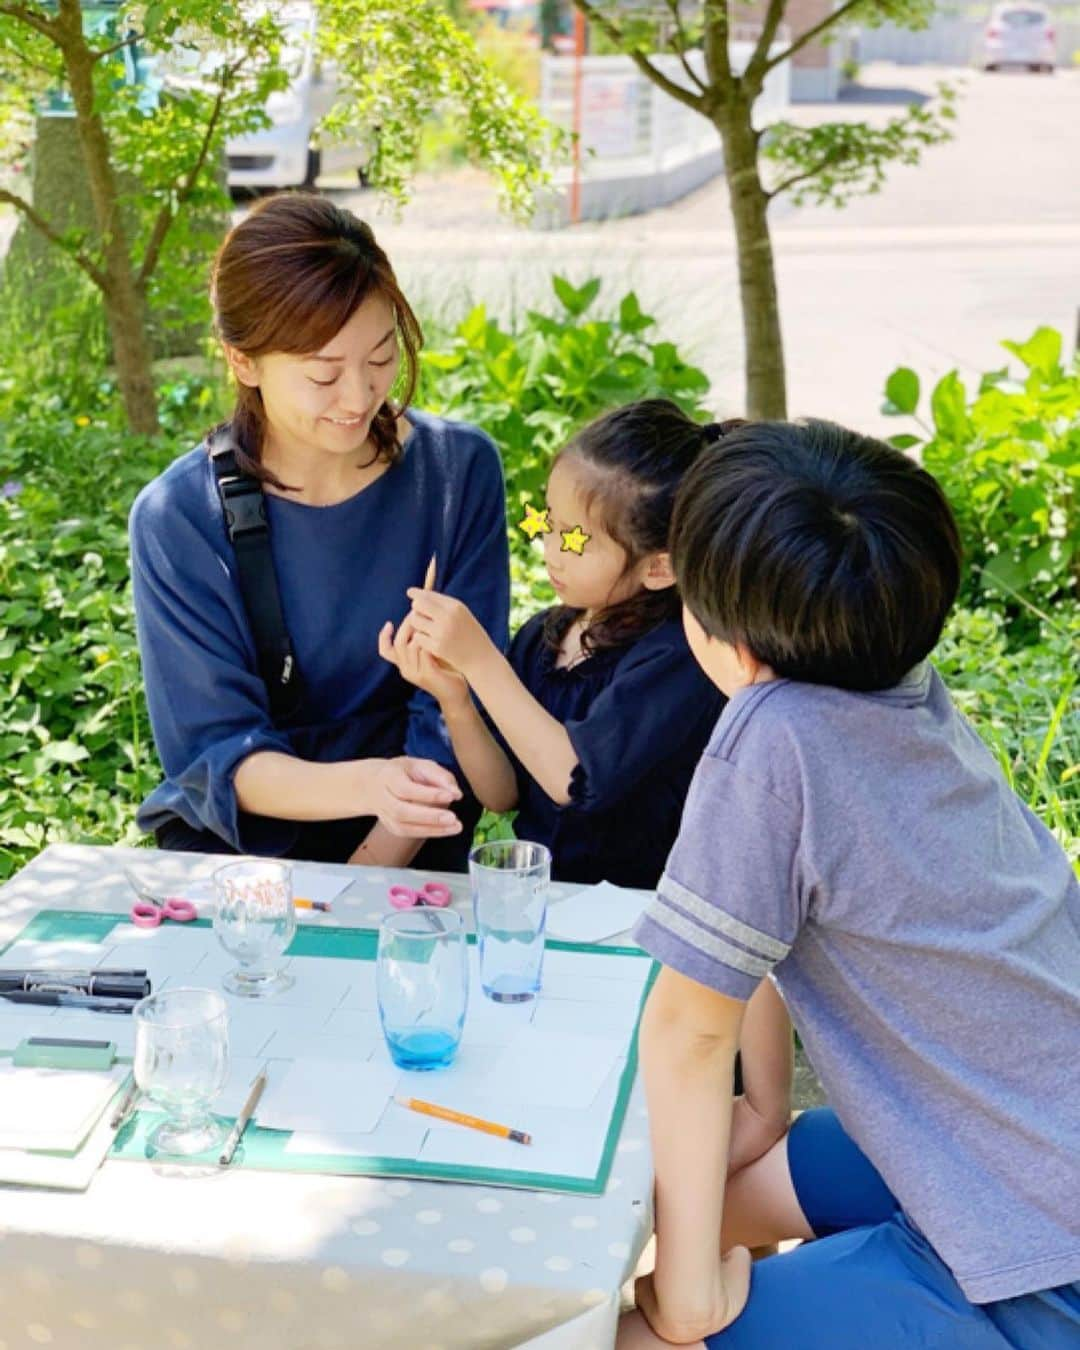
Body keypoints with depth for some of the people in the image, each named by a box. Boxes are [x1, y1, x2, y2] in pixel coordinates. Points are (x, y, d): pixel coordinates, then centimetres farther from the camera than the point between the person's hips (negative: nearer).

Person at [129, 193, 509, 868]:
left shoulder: (461, 469, -4)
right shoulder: (176, 517, -8)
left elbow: (457, 719, -3)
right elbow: (217, 755, -8)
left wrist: (372, 870, -15)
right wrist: (363, 784, -27)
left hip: (409, 860, 0)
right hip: (233, 850, 0)